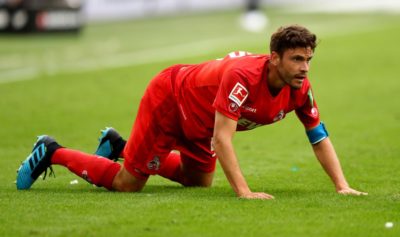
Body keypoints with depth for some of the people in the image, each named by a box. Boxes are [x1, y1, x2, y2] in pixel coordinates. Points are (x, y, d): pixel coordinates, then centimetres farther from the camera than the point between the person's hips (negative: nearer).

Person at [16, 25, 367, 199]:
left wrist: (342, 186, -20)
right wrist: (243, 191, -50)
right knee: (127, 184, -3)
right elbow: (222, 137, -45)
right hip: (168, 100, -8)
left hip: (197, 121, 8)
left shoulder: (299, 88, -20)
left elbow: (320, 138, -9)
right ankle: (52, 153, 18)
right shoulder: (243, 75, -42)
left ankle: (118, 146, 40)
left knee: (200, 180, 26)